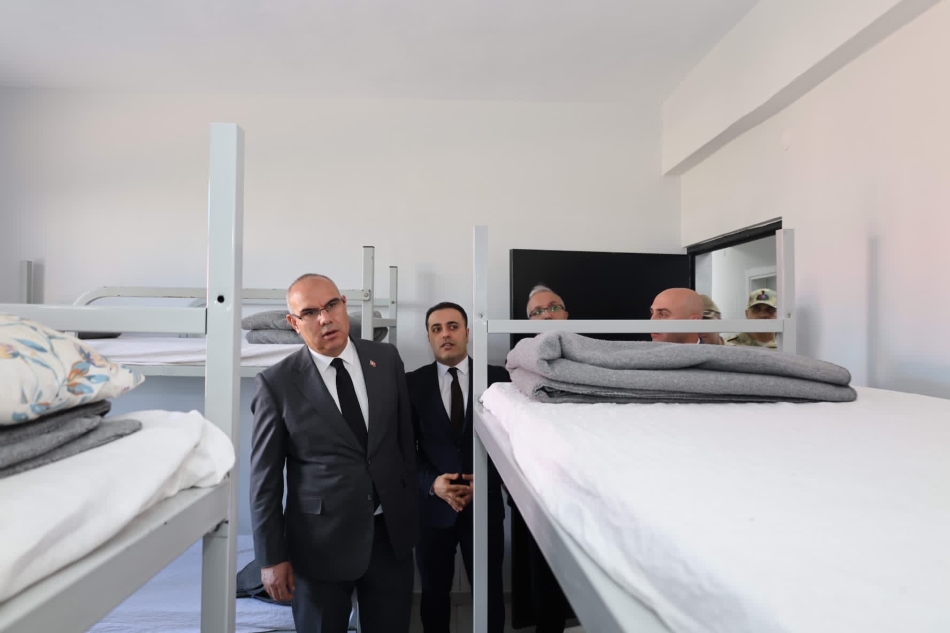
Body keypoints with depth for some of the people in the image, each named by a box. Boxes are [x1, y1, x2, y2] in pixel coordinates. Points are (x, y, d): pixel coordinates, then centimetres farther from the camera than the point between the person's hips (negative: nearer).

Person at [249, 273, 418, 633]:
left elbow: (405, 437, 5)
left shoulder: (386, 358, -2)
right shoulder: (277, 383, -10)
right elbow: (264, 478, -5)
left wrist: (411, 508, 8)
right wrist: (271, 558, -3)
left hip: (392, 532, 3)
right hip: (321, 542, -2)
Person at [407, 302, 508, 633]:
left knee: (490, 593, 14)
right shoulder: (412, 383, -2)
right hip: (432, 507, 1)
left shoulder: (498, 378, -2)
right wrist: (433, 483, -17)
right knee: (434, 594, 17)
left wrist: (485, 482, -13)